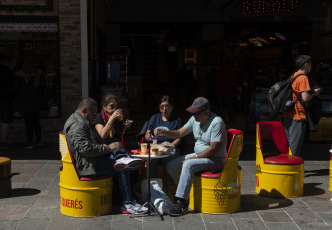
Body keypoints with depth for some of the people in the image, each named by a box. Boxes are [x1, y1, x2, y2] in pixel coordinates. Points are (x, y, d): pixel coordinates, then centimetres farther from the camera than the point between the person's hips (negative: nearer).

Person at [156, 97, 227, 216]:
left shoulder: (217, 122, -21)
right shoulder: (194, 119, 3)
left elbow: (213, 149, -24)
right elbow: (180, 133, 7)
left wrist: (194, 157, -21)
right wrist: (164, 133, -11)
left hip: (215, 159, -9)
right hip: (198, 155, 9)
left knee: (188, 165, -32)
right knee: (171, 166, -1)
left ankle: (181, 204, -29)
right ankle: (184, 194, 14)